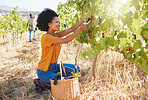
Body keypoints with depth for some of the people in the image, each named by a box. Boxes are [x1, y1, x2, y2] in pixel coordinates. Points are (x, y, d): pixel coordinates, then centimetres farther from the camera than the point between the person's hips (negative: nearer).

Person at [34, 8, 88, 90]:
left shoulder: (56, 35, 3)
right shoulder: (46, 37, -23)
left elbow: (71, 29, -6)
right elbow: (65, 40, -31)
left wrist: (83, 20, -15)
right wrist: (81, 29, -27)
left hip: (54, 66, 9)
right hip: (44, 71, -8)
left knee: (76, 69, 8)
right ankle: (43, 82, 2)